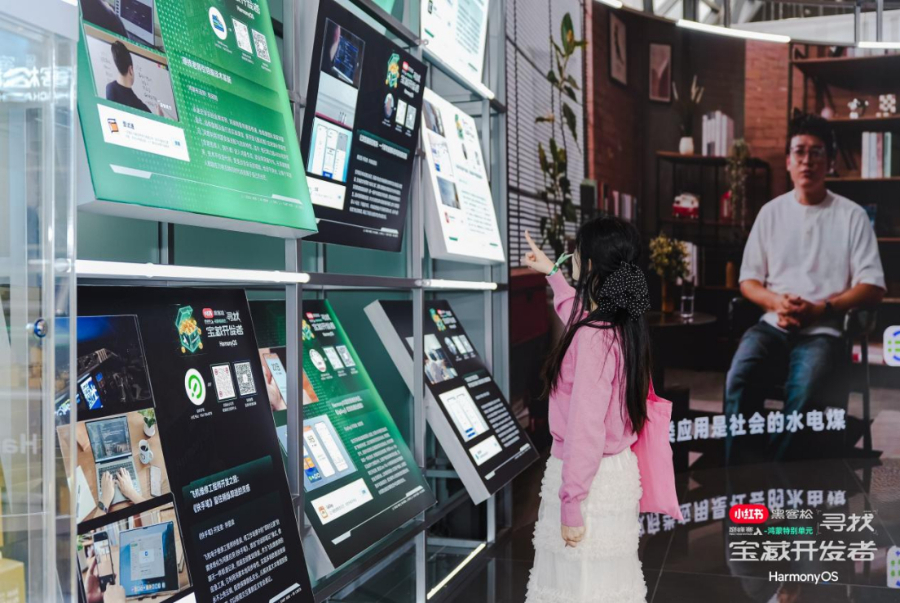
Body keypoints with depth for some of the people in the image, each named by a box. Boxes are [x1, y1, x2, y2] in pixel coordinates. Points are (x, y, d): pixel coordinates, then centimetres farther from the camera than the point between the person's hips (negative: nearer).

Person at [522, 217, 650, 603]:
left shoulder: (593, 338, -24)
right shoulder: (621, 325, 4)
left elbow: (586, 427, -25)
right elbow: (577, 314, 30)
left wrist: (570, 506, -20)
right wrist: (551, 274, 40)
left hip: (590, 479, -9)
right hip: (616, 469, 9)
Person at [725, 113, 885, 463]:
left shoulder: (852, 215, 6)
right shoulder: (771, 212, 13)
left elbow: (873, 288, 0)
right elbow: (748, 280, 13)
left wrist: (819, 309, -14)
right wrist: (775, 302, -10)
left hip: (823, 331, -2)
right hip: (773, 325, 2)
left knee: (803, 391, -34)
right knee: (739, 379, -29)